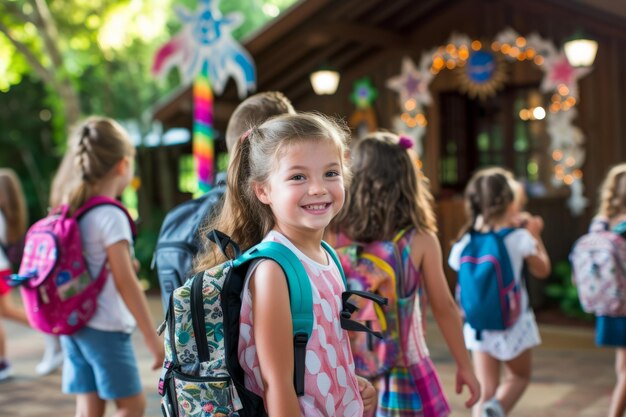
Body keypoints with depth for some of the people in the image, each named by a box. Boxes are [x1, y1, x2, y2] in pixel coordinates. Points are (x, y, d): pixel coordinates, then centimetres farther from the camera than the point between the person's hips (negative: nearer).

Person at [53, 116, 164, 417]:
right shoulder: (110, 216, -15)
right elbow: (125, 282, -19)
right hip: (105, 329, -7)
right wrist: (153, 339, -16)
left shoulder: (70, 212, 7)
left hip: (73, 323, 7)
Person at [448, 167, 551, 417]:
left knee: (485, 390, 11)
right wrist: (535, 236, 13)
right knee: (518, 377, 21)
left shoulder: (468, 240, -7)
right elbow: (542, 270, 1)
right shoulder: (520, 237, -14)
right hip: (513, 322, -3)